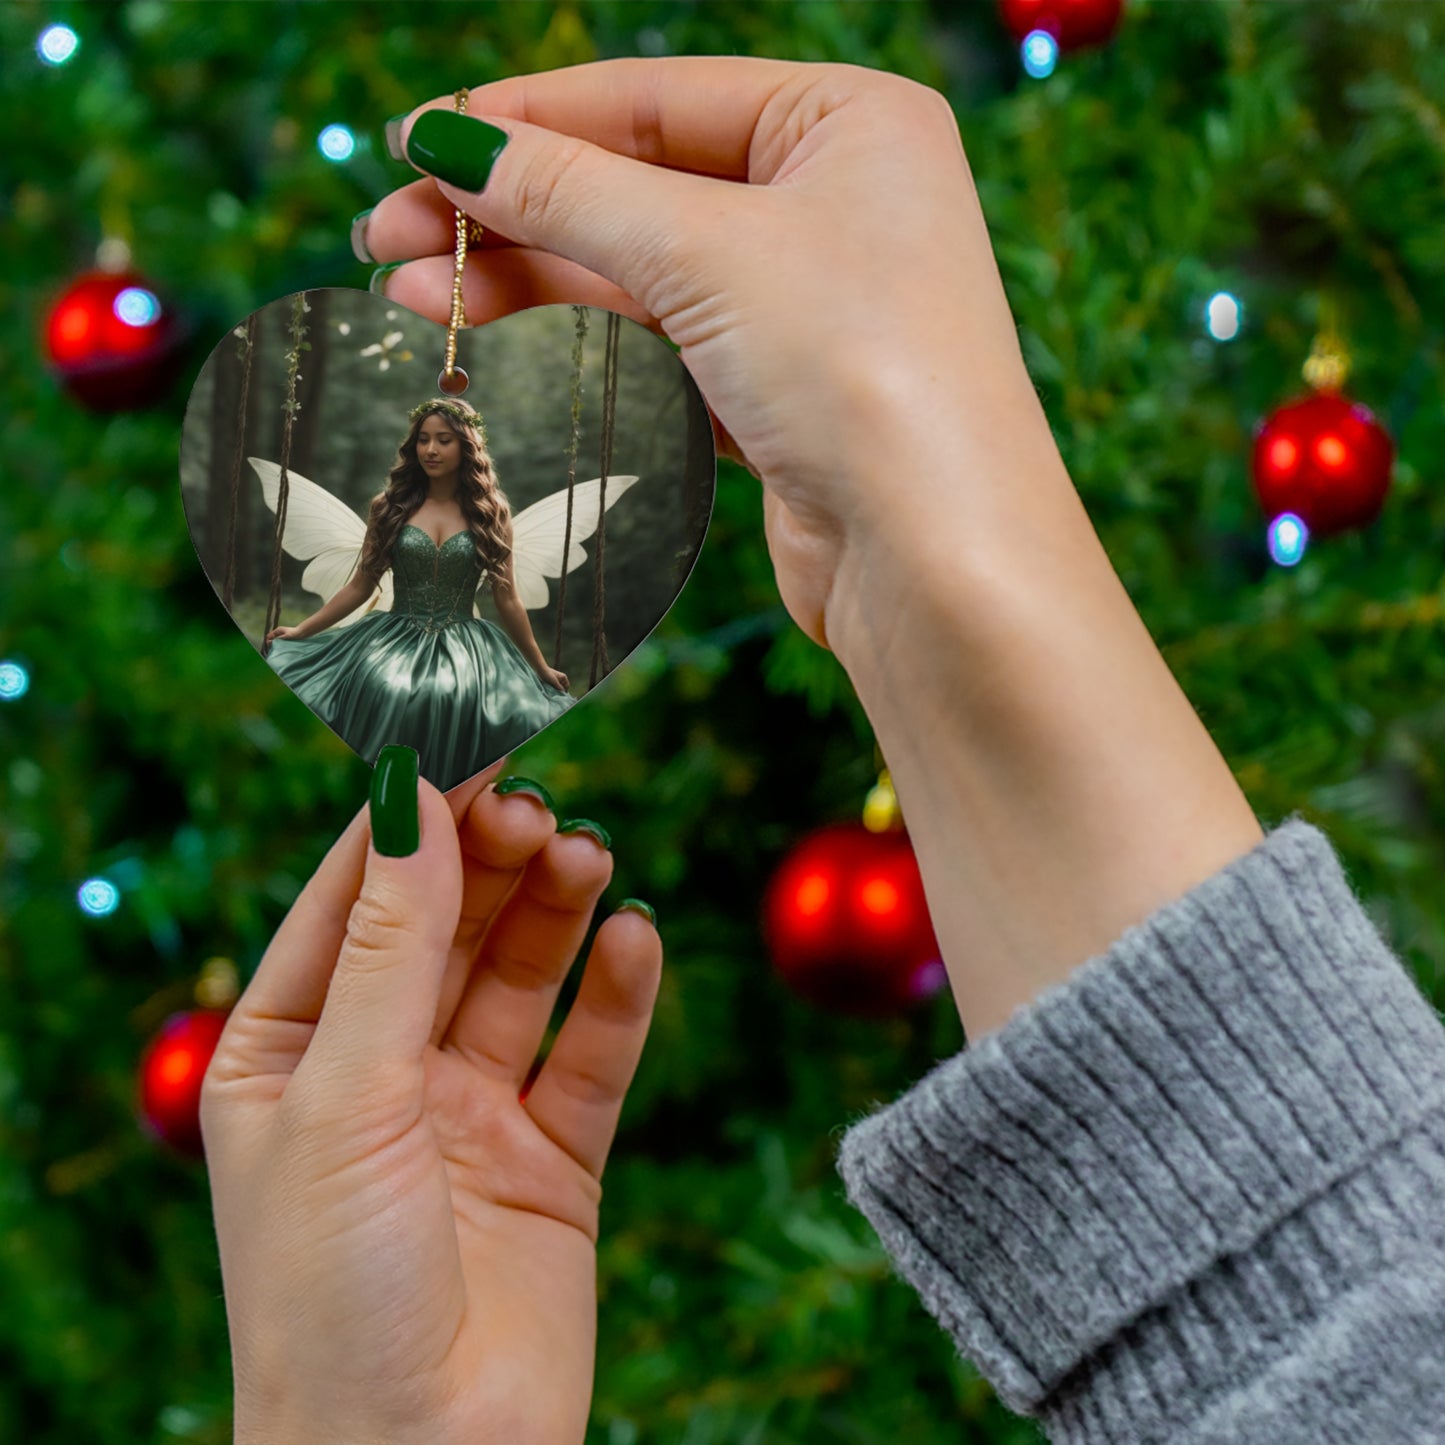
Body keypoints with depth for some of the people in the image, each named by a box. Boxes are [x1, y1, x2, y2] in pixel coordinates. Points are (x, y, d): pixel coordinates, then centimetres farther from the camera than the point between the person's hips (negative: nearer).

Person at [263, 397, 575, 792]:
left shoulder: (490, 512, 6)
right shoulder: (390, 507, 8)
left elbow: (506, 598, 10)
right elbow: (361, 586, 11)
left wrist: (541, 667, 12)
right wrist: (301, 630, 5)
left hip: (463, 647, 0)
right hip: (396, 640, 1)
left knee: (456, 698, -31)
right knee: (384, 693, -30)